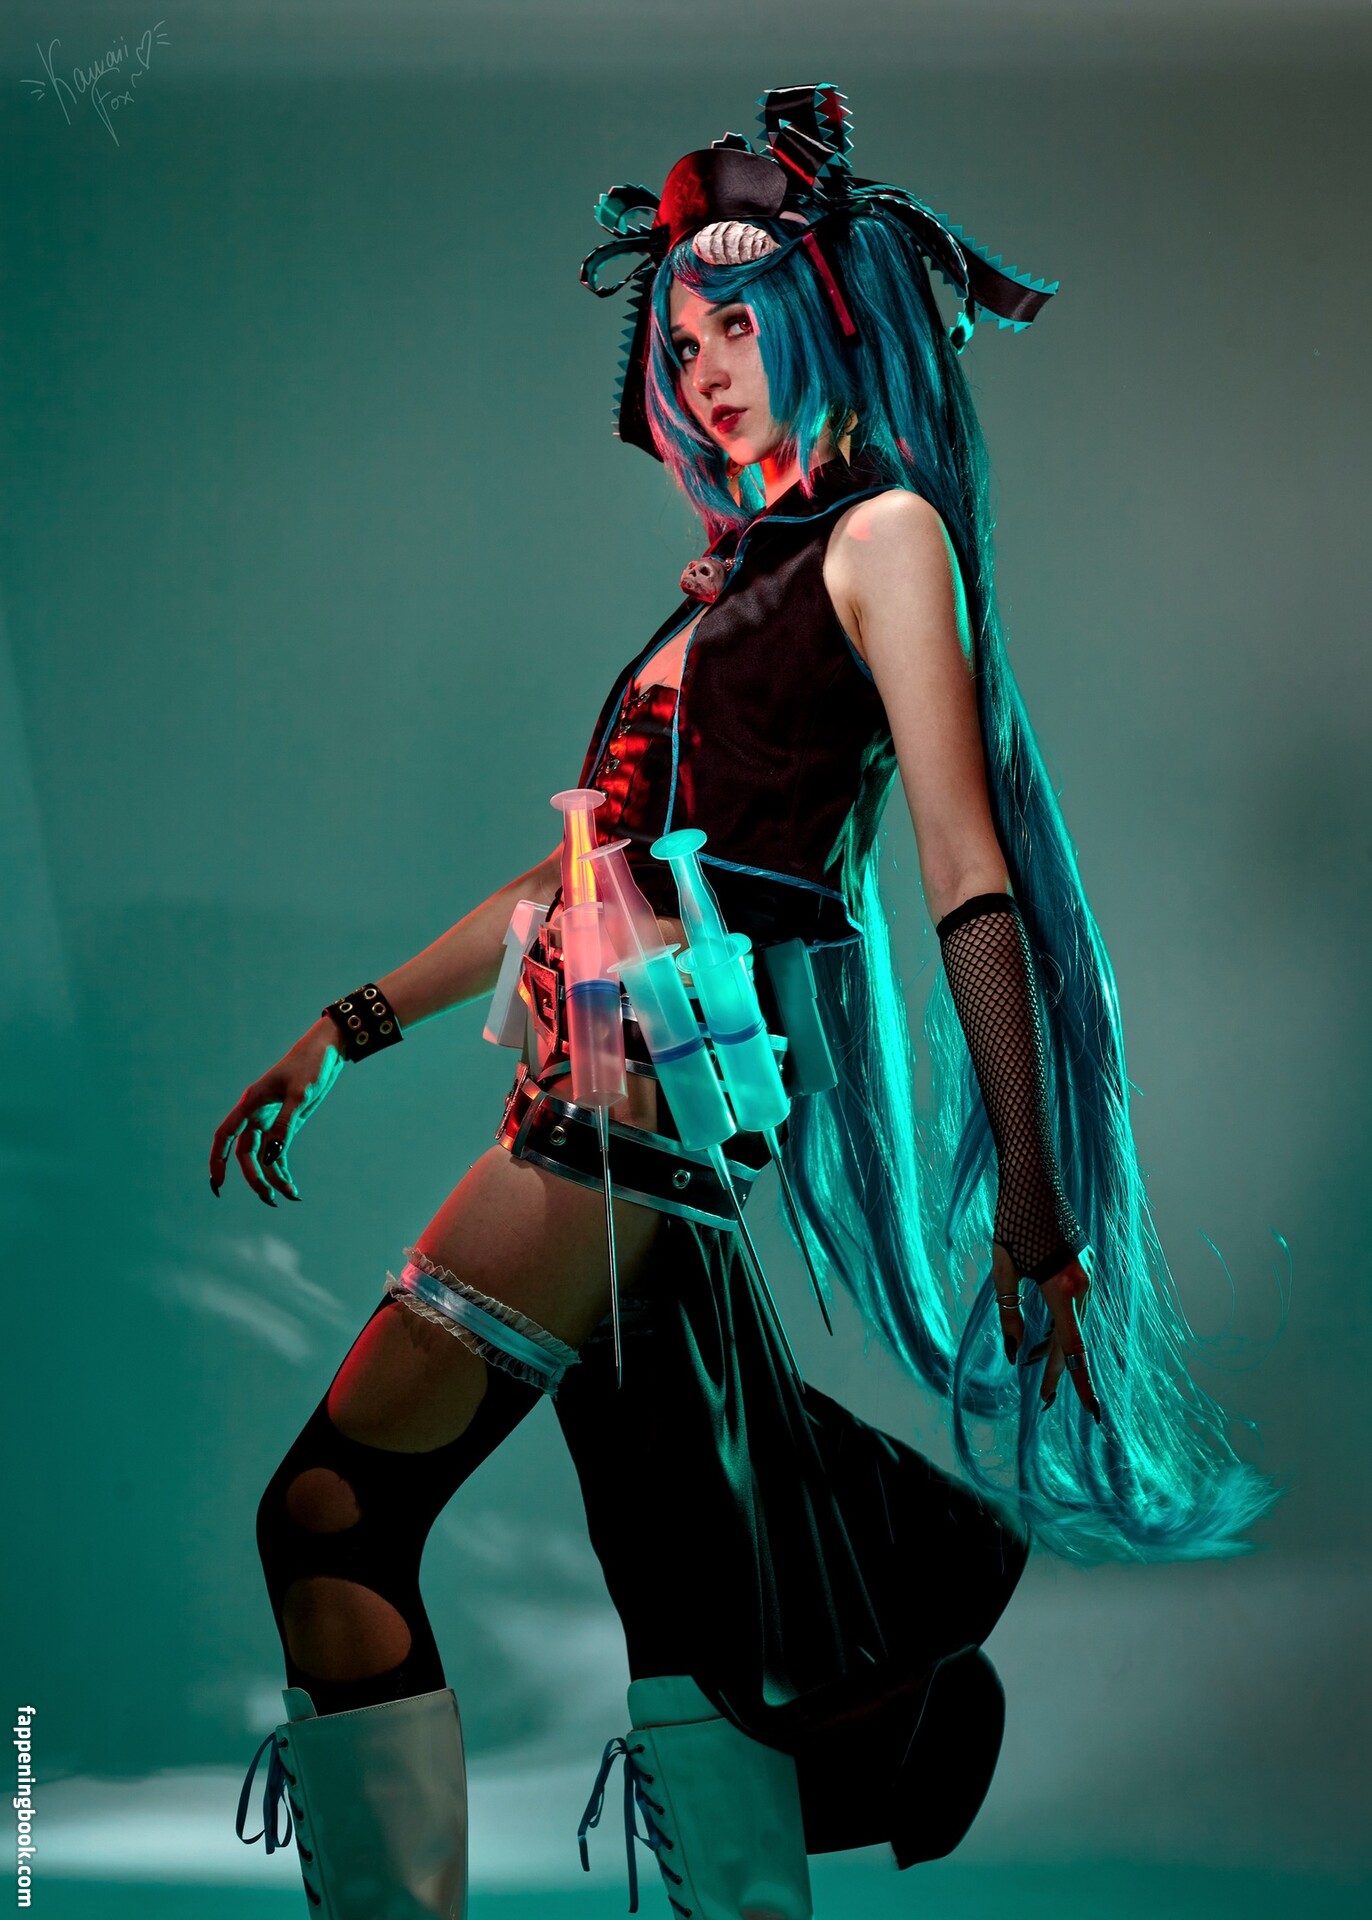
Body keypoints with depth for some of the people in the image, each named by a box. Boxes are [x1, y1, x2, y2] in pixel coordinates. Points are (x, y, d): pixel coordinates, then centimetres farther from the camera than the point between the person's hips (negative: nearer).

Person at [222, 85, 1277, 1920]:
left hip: (667, 1084, -8)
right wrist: (348, 1028, 22)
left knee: (333, 1516, -12)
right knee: (675, 1590, 8)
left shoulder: (884, 530, 0)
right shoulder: (739, 571, 22)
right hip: (608, 1086, 8)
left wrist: (1035, 1210, -15)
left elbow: (971, 878, -9)